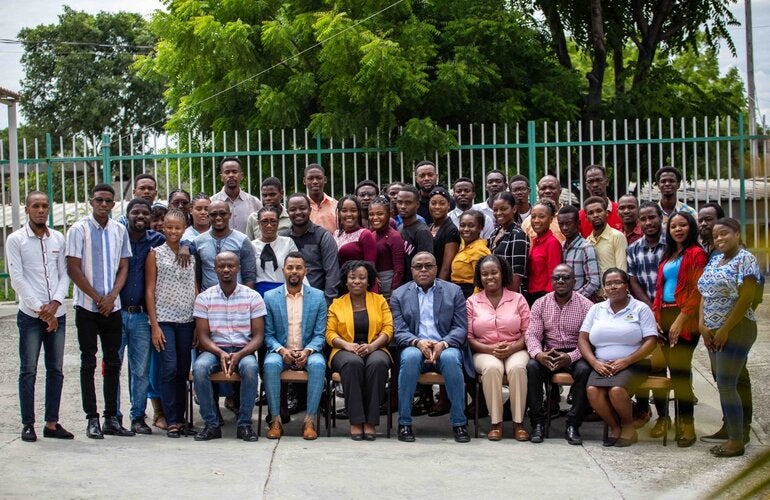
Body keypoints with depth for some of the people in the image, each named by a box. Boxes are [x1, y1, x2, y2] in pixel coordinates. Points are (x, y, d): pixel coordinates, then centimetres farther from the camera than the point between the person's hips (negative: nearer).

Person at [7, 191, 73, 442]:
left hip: (57, 315, 4)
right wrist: (40, 309, -12)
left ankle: (52, 423, 13)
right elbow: (17, 278, -7)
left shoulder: (58, 238, 10)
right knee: (29, 371, -2)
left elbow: (64, 274, 7)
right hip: (30, 315, -4)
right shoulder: (16, 239, -2)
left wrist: (55, 303, -9)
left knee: (56, 370, 6)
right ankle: (28, 424, 4)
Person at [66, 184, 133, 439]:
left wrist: (111, 297, -7)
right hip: (87, 306, -4)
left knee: (113, 362, 5)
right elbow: (73, 269, -6)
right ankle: (92, 419, 3)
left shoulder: (120, 231, 8)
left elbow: (123, 267, 9)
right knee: (89, 363, 0)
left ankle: (111, 418, 11)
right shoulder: (79, 229, -4)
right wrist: (98, 298, -9)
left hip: (112, 306, 4)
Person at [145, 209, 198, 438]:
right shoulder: (155, 254, 1)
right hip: (164, 319, -3)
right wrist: (154, 325, -8)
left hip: (187, 320, 3)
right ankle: (171, 421, -5)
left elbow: (195, 288, 13)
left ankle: (180, 417, 13)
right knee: (169, 369, -10)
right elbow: (150, 290, -1)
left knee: (183, 371, 5)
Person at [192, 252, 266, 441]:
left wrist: (239, 355, -19)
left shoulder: (252, 297, 3)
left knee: (250, 367, -35)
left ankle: (244, 424, -23)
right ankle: (211, 424, -21)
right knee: (199, 367, -32)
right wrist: (221, 354, -19)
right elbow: (203, 336, 0)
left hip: (243, 350, -1)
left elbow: (258, 336, -1)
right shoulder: (204, 298, 5)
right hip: (214, 350, 1)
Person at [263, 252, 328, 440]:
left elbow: (319, 334, 2)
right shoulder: (270, 297, 4)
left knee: (318, 364, -34)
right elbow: (268, 335, 3)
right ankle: (275, 420, -25)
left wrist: (307, 351, -17)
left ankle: (310, 420, -27)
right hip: (280, 352, 0)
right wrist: (282, 350, -16)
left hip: (308, 353, 0)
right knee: (270, 364, -33)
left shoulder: (318, 297, 4)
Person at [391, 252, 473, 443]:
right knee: (410, 357, -35)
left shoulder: (453, 291, 10)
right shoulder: (399, 295, 12)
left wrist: (443, 344, -17)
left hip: (445, 347, 0)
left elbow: (460, 328, 3)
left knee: (450, 358, -35)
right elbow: (399, 331, 3)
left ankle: (459, 422, -24)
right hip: (415, 347, 0)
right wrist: (418, 342, -19)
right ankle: (404, 423, -26)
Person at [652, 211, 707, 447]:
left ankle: (686, 426, -4)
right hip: (665, 317, 7)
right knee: (673, 368, 6)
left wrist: (680, 320, -16)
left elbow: (697, 291, -11)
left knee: (680, 369, -9)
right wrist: (656, 317, 7)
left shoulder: (696, 254, -4)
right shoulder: (667, 256, 20)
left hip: (684, 319, -7)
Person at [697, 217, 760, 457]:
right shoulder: (715, 260, 14)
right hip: (714, 331, 8)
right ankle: (730, 427, 24)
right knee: (723, 381, 13)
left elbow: (746, 298, -17)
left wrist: (725, 330, -18)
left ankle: (737, 441, -7)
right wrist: (703, 325, 0)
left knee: (726, 384, -11)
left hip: (736, 329, -8)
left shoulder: (745, 260, -10)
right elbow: (705, 294, 14)